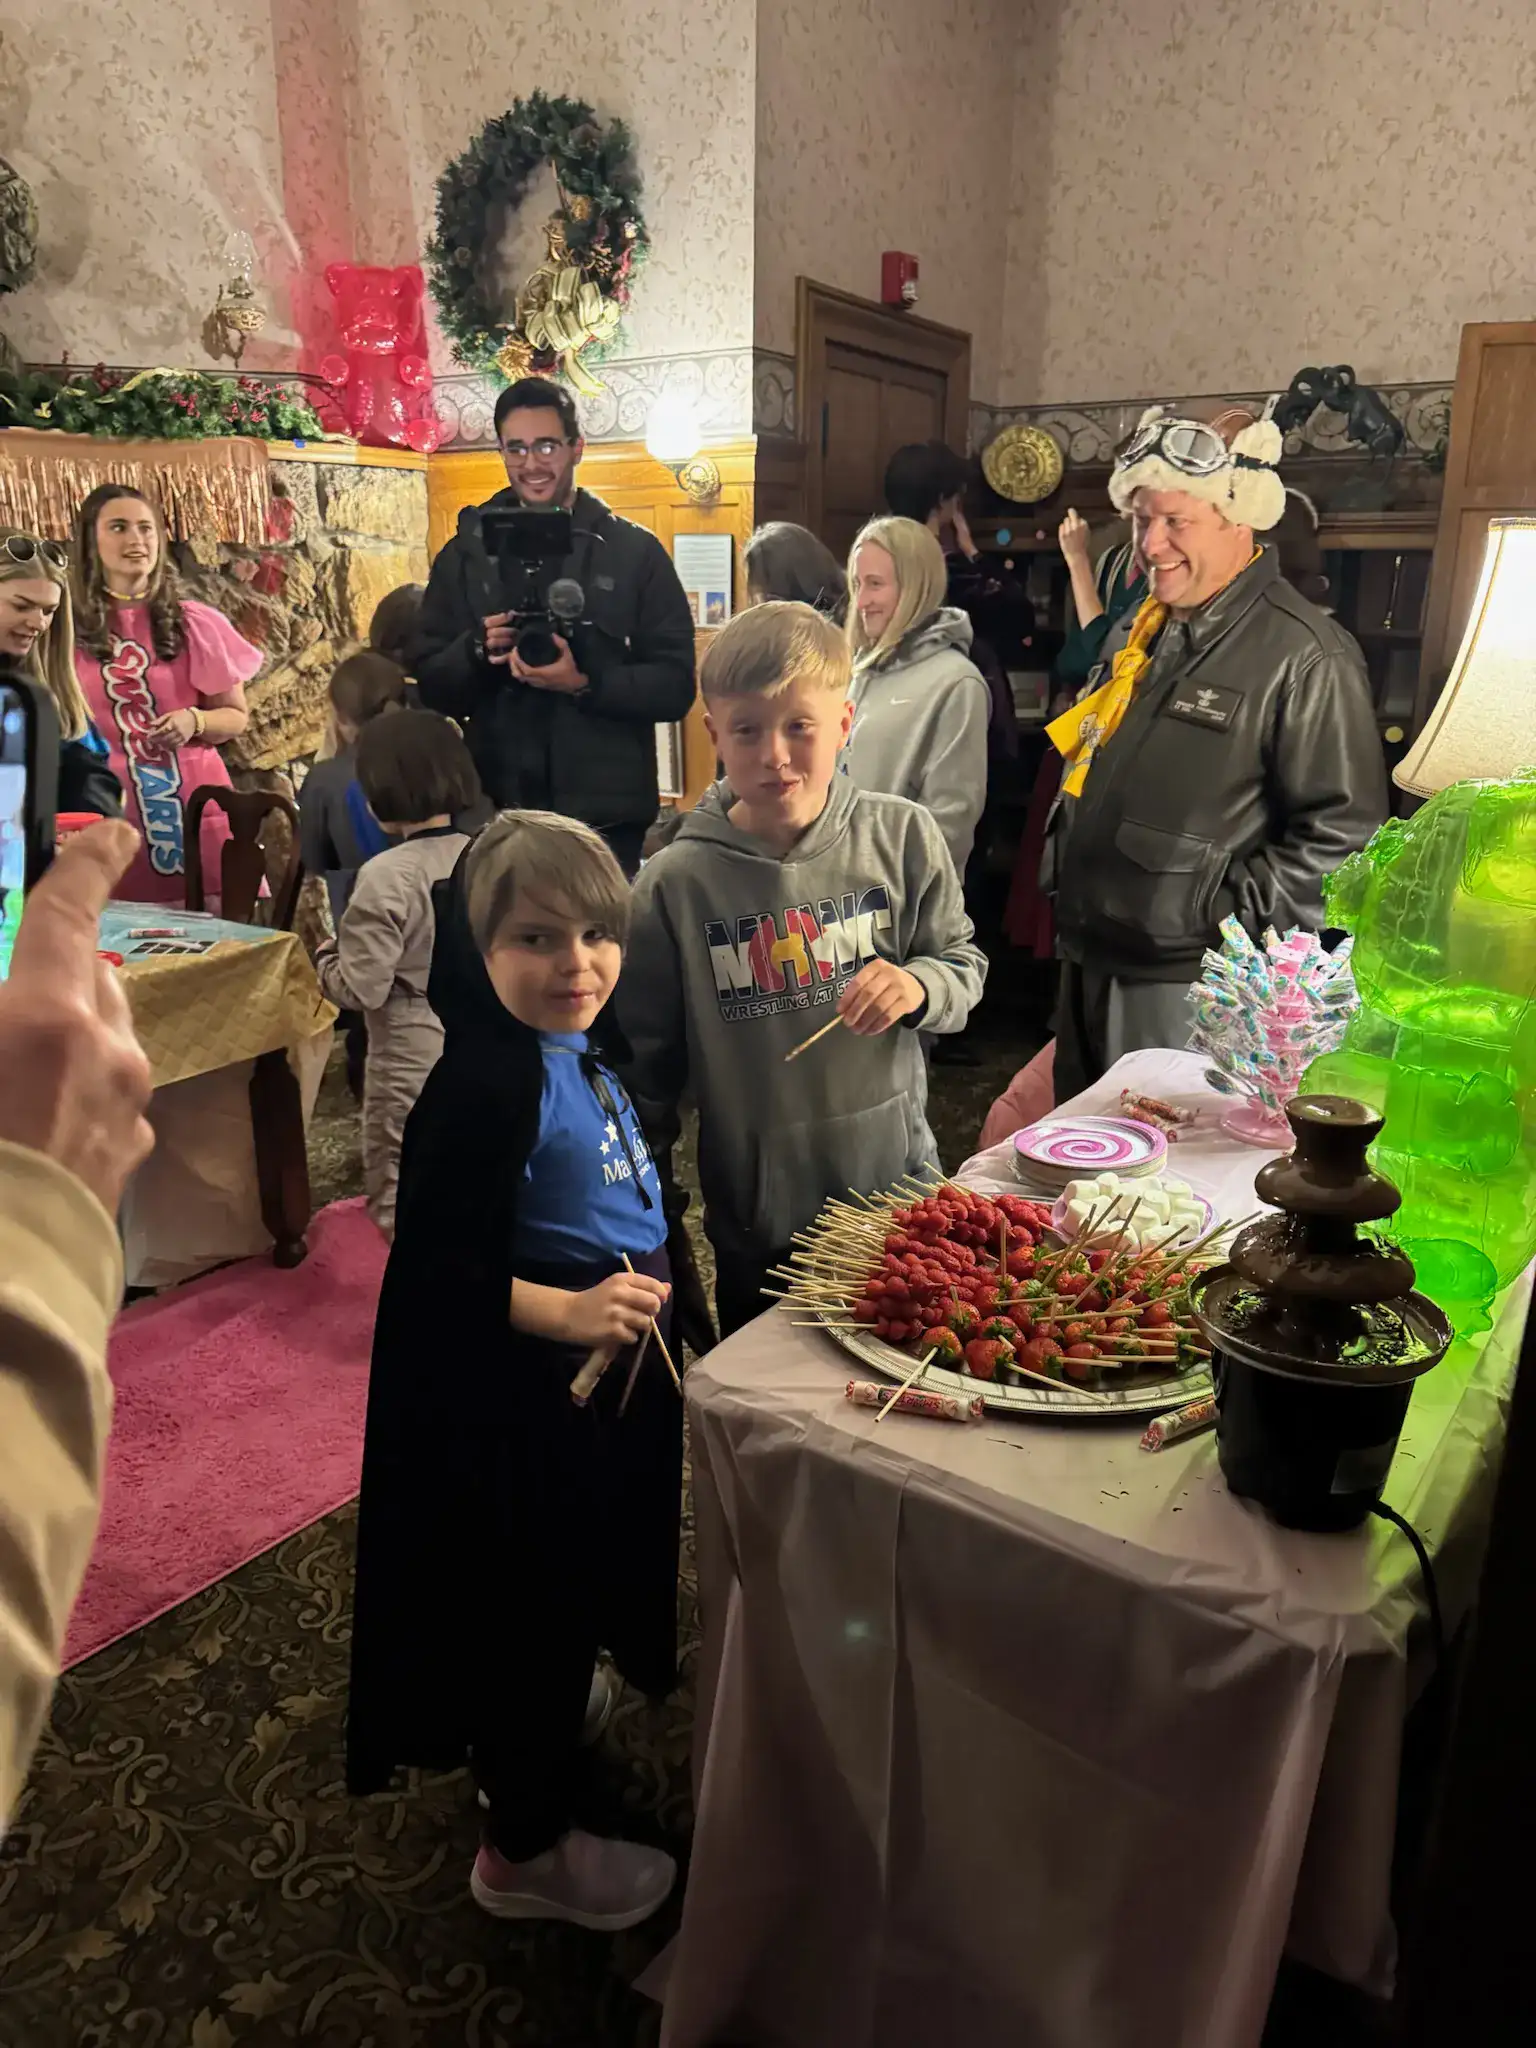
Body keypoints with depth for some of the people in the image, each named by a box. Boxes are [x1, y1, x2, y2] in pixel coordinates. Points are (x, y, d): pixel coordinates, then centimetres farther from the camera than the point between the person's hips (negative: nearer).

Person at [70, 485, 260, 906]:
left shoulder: (194, 623, 4)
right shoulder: (68, 628, 4)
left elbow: (236, 716, 9)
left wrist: (195, 721, -12)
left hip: (199, 808, 0)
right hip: (110, 815, 0)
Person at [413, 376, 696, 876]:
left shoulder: (634, 552, 3)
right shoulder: (467, 553, 9)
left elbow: (675, 686, -3)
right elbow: (431, 687, 7)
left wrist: (584, 684, -18)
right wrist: (478, 651, -13)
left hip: (606, 820, -1)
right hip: (497, 815, 2)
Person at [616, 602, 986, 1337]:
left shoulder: (902, 836, -8)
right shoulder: (674, 883, -11)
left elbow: (963, 967, 2)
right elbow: (646, 1064, -2)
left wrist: (917, 988, -21)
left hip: (898, 1186, 1)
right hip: (756, 1220, -1)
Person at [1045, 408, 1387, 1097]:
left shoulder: (1304, 655, -14)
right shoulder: (1147, 633, 13)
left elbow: (1342, 831, -18)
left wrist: (1229, 917, -18)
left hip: (1186, 988, -8)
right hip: (1088, 963, 8)